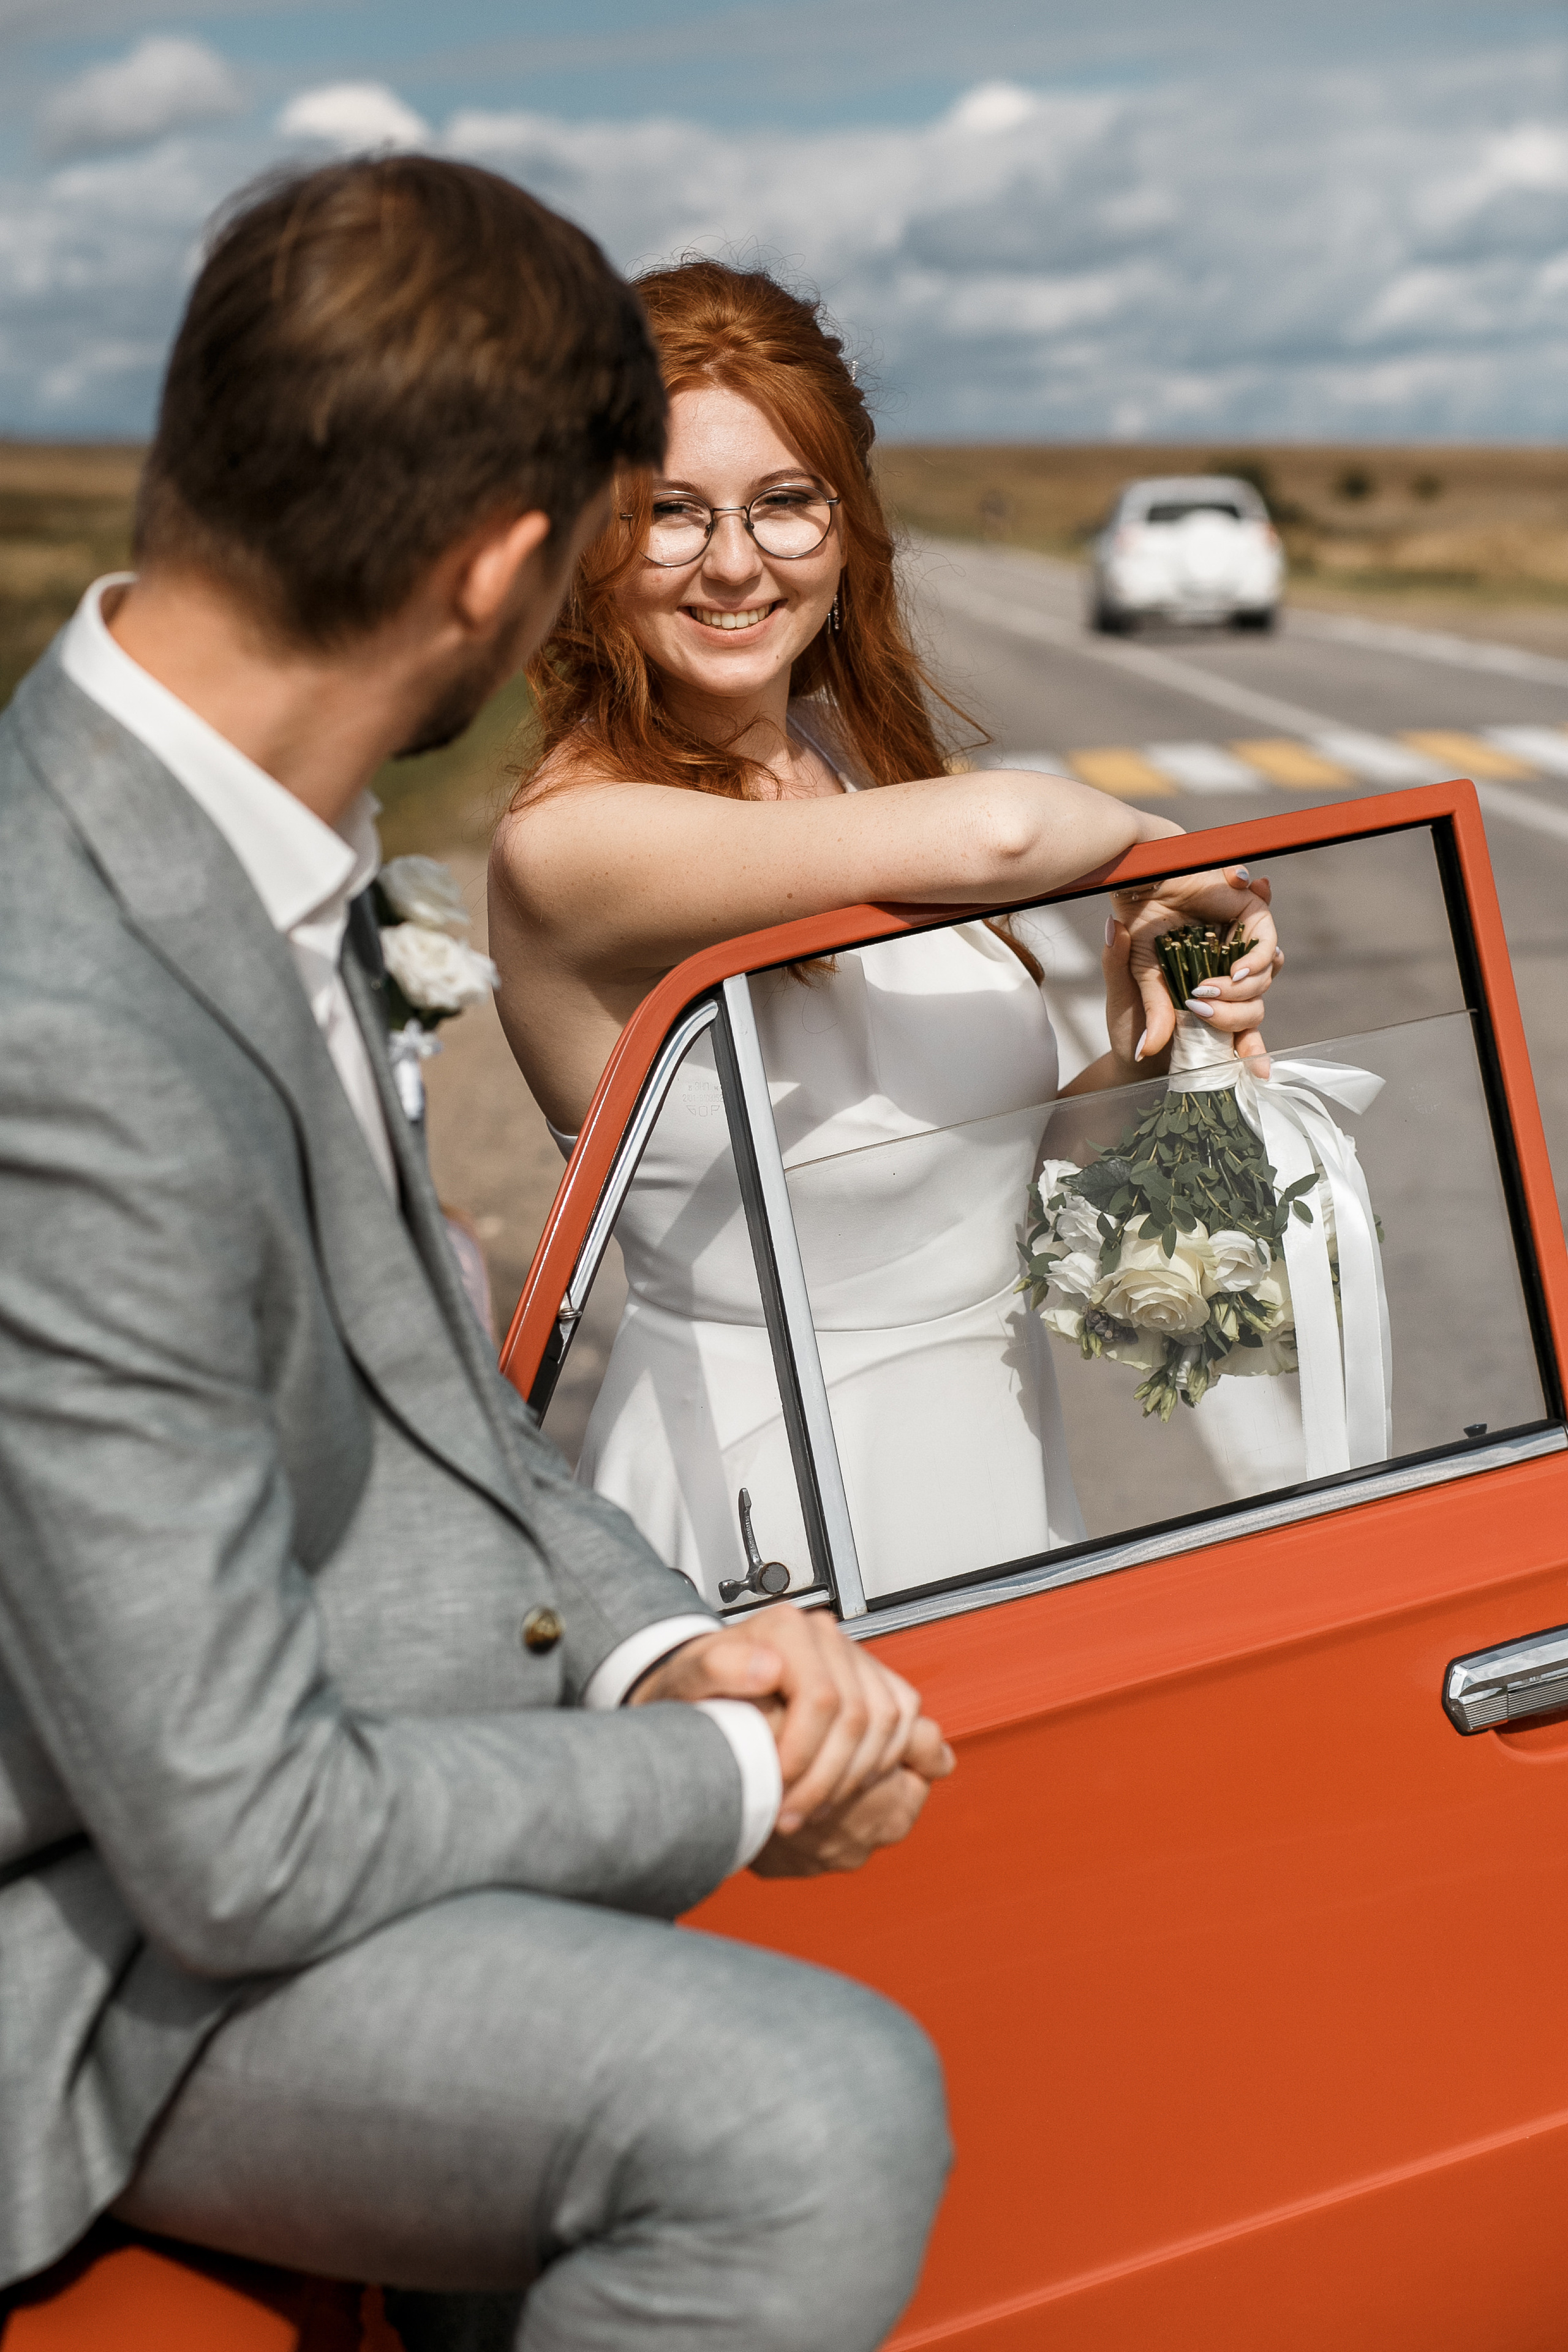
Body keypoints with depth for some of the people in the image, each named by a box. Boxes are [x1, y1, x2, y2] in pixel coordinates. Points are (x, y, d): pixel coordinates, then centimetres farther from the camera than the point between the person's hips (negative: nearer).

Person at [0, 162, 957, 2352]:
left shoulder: (221, 816, -3)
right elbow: (242, 1846, -26)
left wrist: (652, 1639, -5)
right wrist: (723, 1778, -12)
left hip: (339, 1700, 9)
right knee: (811, 2125, -26)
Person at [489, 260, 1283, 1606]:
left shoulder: (856, 751, 5)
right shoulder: (571, 839, -20)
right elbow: (990, 835, -34)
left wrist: (1140, 1067, -7)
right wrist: (1162, 853, -14)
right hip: (767, 1494, -7)